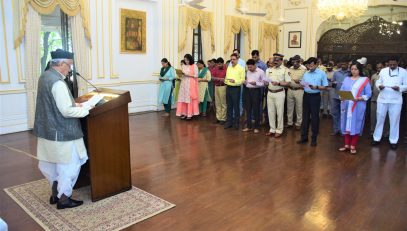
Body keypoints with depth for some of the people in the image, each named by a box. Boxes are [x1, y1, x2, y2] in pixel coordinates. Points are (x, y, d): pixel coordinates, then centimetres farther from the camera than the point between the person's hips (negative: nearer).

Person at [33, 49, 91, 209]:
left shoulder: (44, 77, 7)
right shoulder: (57, 83, -24)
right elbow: (67, 111, -25)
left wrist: (74, 104, 10)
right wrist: (85, 110, -11)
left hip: (46, 130, 10)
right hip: (61, 133, -10)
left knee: (50, 164, 21)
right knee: (70, 165, 5)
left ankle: (55, 193, 36)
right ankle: (63, 199, 15)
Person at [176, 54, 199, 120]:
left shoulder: (194, 66, -2)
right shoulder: (183, 66, 13)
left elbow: (196, 75, -8)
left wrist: (187, 74, -14)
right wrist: (181, 74, -4)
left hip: (191, 84, -5)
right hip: (184, 84, 5)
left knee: (190, 99, -4)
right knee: (183, 98, 1)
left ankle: (190, 114, 0)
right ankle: (184, 113, 6)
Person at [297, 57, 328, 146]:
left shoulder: (322, 74, -4)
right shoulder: (306, 74, 11)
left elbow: (325, 87, -7)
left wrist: (316, 87, -22)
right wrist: (301, 85, -10)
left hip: (315, 96, -4)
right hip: (306, 96, 5)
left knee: (314, 117, 1)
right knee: (305, 116, 9)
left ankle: (314, 139, 10)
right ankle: (304, 137, 18)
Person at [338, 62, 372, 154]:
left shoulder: (365, 80, 0)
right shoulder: (346, 79, 11)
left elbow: (368, 94, -3)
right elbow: (341, 91, 10)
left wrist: (359, 98, -19)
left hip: (358, 107, -3)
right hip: (346, 106, 3)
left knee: (355, 126, 1)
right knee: (346, 125, 6)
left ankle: (353, 146, 9)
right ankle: (347, 145, 15)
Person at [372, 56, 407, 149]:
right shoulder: (383, 70, 6)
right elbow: (377, 82, 6)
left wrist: (399, 88, -20)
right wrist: (379, 86, -17)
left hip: (396, 100, -1)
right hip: (382, 99, 1)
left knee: (394, 121, 5)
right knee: (379, 119, 7)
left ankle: (393, 141, 15)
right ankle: (376, 138, 19)